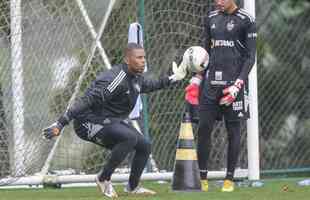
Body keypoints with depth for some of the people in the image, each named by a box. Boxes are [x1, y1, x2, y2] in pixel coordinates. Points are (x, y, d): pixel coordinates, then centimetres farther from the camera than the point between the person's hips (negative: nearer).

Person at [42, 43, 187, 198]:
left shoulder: (136, 78, 3)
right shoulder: (116, 79, -28)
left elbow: (148, 85, 31)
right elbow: (86, 101, -34)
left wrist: (172, 79, 26)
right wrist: (60, 124, -40)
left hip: (112, 121, 10)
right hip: (90, 122, -10)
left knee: (144, 146, 9)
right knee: (130, 137, -30)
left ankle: (132, 187, 28)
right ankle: (103, 178, -15)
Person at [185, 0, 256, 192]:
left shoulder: (246, 21, -4)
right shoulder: (211, 18, 12)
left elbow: (250, 57, -5)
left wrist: (238, 84, -14)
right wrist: (198, 78, 10)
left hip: (233, 82, -5)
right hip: (211, 81, 5)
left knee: (233, 129, 0)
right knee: (204, 128, -1)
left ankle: (230, 178, 7)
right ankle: (202, 177, 4)